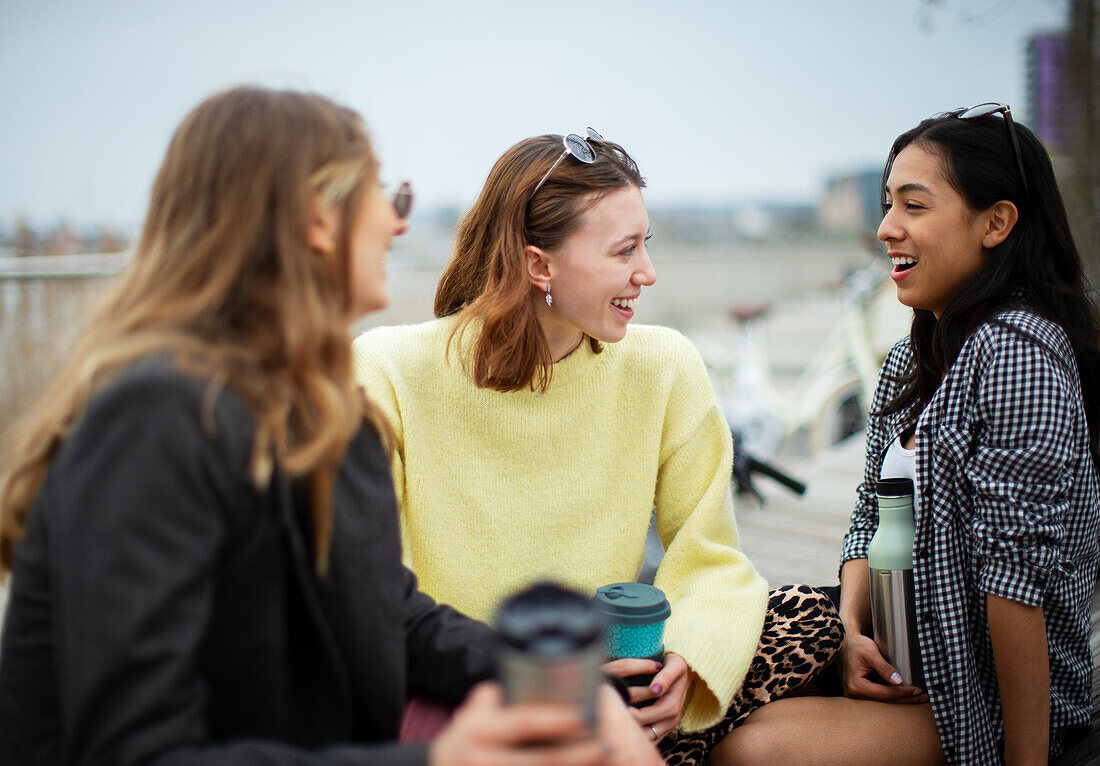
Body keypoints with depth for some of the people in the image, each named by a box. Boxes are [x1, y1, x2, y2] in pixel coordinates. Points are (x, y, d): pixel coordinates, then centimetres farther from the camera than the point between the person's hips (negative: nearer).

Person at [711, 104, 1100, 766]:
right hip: (901, 659, 7)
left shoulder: (1017, 349, -20)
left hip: (996, 696, -7)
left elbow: (1018, 569, -22)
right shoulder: (909, 361, 8)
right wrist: (855, 630, -6)